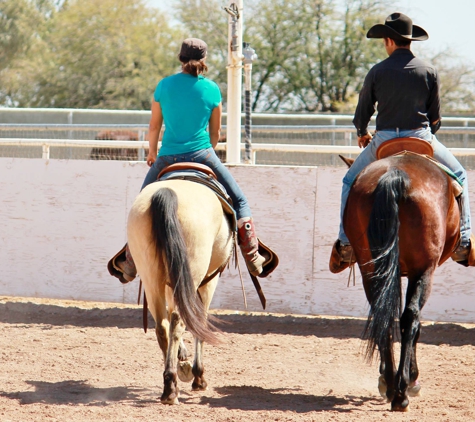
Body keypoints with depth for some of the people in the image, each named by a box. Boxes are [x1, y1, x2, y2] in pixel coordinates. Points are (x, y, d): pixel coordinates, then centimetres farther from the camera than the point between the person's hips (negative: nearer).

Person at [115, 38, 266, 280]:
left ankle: (131, 263, 21)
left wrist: (152, 152, 25)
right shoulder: (212, 89, -2)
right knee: (238, 200, 15)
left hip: (167, 158, 1)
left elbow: (154, 127, 8)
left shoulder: (164, 85, -1)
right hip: (202, 155, -1)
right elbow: (215, 132, 8)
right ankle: (252, 257, 8)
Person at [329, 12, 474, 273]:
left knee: (351, 182, 20)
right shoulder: (428, 71, 1)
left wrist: (362, 134, 28)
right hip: (422, 137, 0)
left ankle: (345, 244, 12)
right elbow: (435, 116, 7)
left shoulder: (377, 72, -1)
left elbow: (362, 112, 6)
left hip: (384, 140, 0)